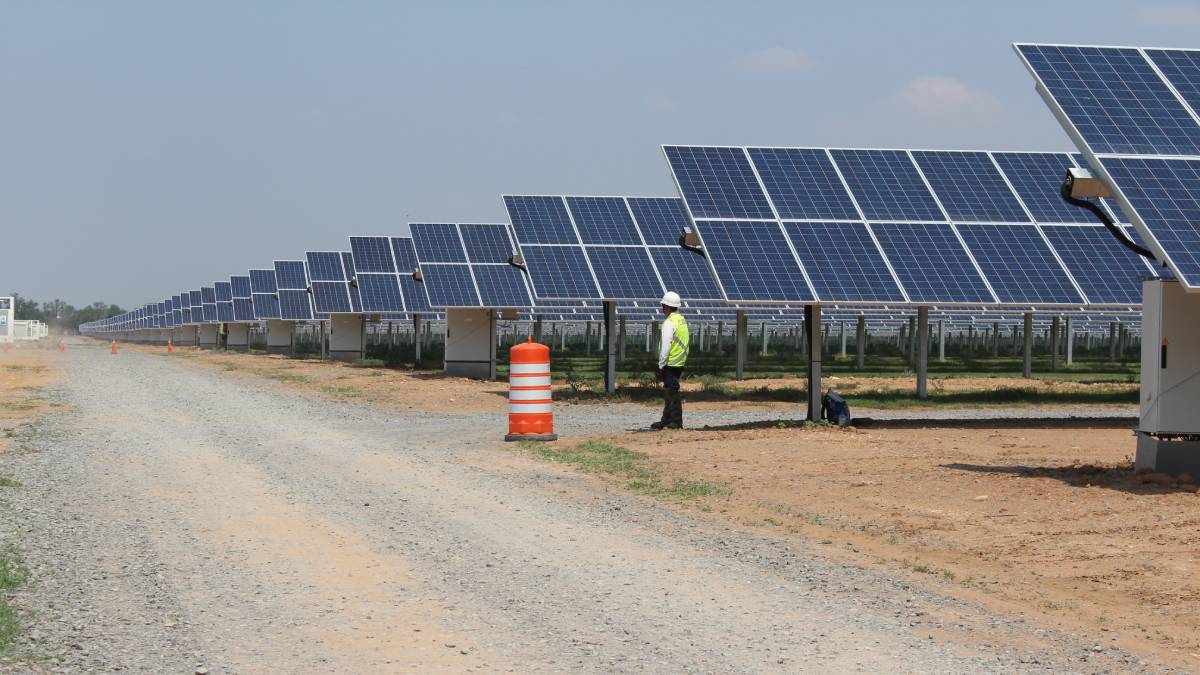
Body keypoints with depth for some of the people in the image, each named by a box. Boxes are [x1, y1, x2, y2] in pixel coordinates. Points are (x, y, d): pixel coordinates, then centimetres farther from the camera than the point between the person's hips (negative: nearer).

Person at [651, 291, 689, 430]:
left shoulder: (669, 322, -15)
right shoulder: (682, 320, 14)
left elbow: (666, 346, -19)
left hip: (670, 363, -9)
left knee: (672, 392, -6)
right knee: (669, 392, 15)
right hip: (680, 363, 9)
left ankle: (676, 422, -5)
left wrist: (661, 365, -14)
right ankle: (666, 420, 20)